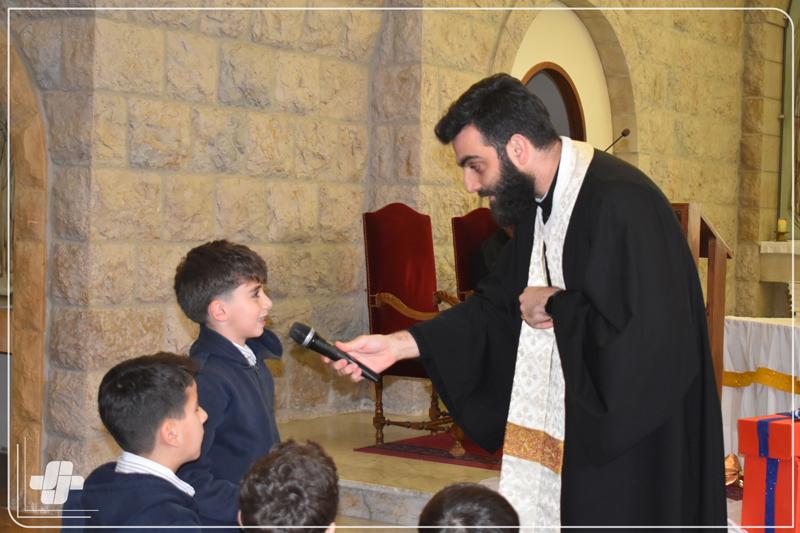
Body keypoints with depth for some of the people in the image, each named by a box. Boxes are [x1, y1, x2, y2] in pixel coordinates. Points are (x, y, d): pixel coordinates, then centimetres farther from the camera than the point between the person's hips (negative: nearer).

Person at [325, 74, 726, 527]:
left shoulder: (620, 202, -23)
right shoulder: (540, 205, 8)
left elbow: (639, 330, -29)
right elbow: (498, 306, 12)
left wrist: (554, 306, -13)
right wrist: (400, 344, 3)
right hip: (581, 430, 9)